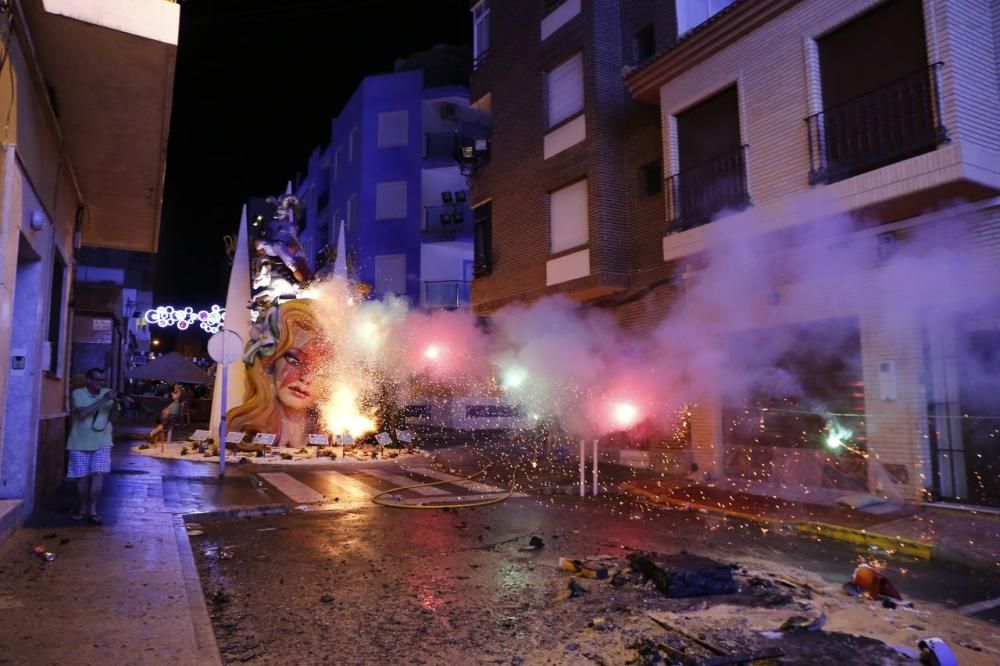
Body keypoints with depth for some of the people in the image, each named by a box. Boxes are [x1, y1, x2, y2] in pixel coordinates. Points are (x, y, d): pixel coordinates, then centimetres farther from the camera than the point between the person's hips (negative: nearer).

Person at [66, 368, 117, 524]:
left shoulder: (107, 393, 2)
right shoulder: (77, 394, -6)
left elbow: (112, 416, -1)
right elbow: (83, 412, -21)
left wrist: (115, 402, -20)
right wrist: (103, 400, -26)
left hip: (101, 442, 1)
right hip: (80, 443, -1)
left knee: (98, 475, -9)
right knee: (83, 477, 8)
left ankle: (93, 510, -5)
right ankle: (83, 508, 24)